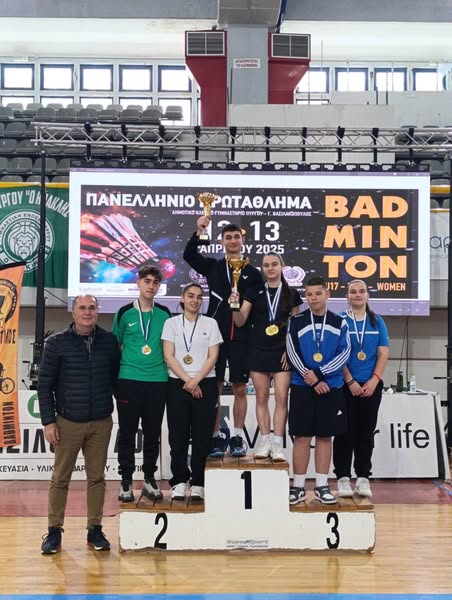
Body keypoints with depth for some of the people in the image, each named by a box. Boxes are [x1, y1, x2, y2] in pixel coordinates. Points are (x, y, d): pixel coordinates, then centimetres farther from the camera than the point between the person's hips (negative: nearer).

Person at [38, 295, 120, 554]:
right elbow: (45, 384, -1)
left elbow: (116, 376, 12)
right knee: (60, 478, 5)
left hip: (101, 423, 2)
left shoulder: (109, 341, 3)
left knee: (97, 477, 7)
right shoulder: (57, 343, -2)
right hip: (68, 422, -1)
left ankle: (95, 529, 18)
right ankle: (54, 531, 16)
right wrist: (49, 421, -5)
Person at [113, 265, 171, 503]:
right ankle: (126, 480, 13)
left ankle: (149, 478, 21)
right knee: (127, 432, 3)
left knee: (153, 432, 9)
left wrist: (168, 370, 9)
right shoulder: (125, 313, 3)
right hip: (128, 379, -2)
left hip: (158, 380, 2)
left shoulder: (165, 314, 7)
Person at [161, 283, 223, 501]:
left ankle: (198, 483, 7)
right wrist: (187, 380, -10)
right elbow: (168, 356, -1)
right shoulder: (171, 323, 6)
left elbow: (213, 357, 1)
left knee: (202, 436, 0)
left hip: (205, 384, 0)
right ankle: (179, 482, 9)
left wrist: (196, 381, -11)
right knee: (178, 436, 1)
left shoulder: (210, 323, 8)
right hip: (177, 384, 0)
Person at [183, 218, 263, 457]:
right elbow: (188, 255, -8)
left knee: (240, 388, 4)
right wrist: (199, 231, -18)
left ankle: (237, 438, 12)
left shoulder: (252, 273, 7)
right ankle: (216, 437, 9)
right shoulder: (212, 266, 8)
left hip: (240, 338, 0)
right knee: (214, 388, 1)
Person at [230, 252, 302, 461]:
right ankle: (265, 441, 11)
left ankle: (277, 444, -1)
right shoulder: (255, 292, 6)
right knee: (261, 397, 4)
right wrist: (235, 306, -18)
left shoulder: (291, 294, 6)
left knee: (281, 397, -5)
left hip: (282, 352, -1)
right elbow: (240, 321, 1)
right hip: (258, 350, 1)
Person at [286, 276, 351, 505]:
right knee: (302, 437, 0)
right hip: (302, 387, -1)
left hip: (331, 387, 1)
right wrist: (312, 380, -13)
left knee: (325, 436, 5)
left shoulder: (339, 323, 5)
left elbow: (344, 354, -2)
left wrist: (319, 373, -13)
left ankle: (321, 485, 14)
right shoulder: (296, 322, 3)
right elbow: (292, 353, -3)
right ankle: (298, 486, 8)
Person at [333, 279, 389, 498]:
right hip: (346, 386, -2)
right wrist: (350, 382, -12)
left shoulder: (377, 322, 9)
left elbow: (383, 353, 5)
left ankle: (363, 477, 14)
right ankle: (343, 477, 7)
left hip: (371, 386, 3)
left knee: (366, 432, 7)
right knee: (345, 432, 0)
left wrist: (374, 380, -7)